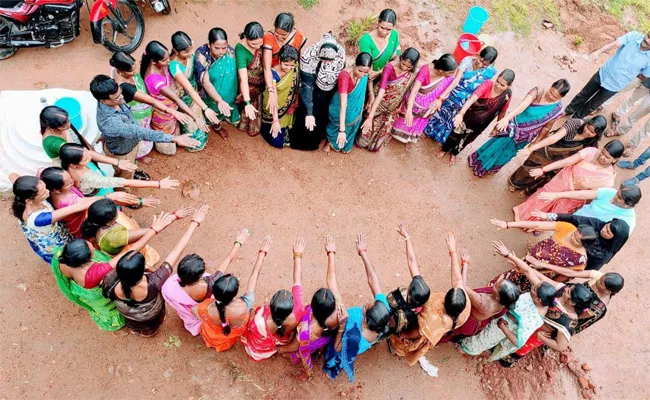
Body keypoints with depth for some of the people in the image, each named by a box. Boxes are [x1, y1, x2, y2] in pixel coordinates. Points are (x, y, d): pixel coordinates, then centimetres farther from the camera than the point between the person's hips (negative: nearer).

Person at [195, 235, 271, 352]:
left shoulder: (207, 309, -40)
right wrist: (262, 252, -19)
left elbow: (193, 309, -14)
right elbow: (254, 275, -30)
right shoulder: (243, 307, -42)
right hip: (230, 341, 0)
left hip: (210, 339, 0)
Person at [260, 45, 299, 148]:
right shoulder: (273, 73, -25)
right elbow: (274, 98, -30)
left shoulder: (294, 70, -13)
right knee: (276, 141, -1)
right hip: (272, 109, -3)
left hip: (285, 109, 4)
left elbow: (294, 89, -1)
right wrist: (275, 120, -34)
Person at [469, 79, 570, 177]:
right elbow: (523, 105, -42)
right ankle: (479, 159, 43)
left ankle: (486, 167, 44)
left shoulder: (557, 110, -18)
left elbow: (546, 128, -5)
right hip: (513, 125, -1)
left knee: (505, 153, 18)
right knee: (496, 143, 16)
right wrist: (507, 117, -57)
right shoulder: (538, 91, -25)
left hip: (524, 136, 1)